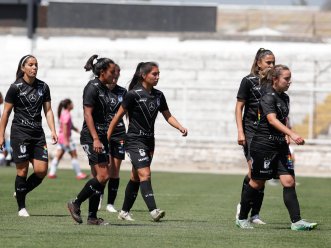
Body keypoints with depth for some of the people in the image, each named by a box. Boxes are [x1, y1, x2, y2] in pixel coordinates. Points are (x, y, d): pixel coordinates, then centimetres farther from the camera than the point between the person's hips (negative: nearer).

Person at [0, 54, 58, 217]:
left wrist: (53, 130, -1)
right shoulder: (16, 87, -5)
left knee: (42, 170, -4)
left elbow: (48, 110, 11)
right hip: (19, 132, -4)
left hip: (37, 133, 4)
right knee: (22, 170, -3)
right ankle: (21, 207, 9)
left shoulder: (43, 87, 7)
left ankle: (20, 193, 21)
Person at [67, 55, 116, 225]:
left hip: (101, 136, 9)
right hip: (91, 136, -9)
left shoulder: (104, 89, 15)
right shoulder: (92, 88, -12)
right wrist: (95, 139, -24)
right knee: (103, 176, -13)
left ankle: (92, 217, 8)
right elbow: (88, 114, -18)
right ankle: (76, 204, -2)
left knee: (99, 177, 6)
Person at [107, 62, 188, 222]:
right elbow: (118, 116, -7)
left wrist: (180, 127, -3)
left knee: (136, 177, 11)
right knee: (145, 174, -19)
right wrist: (107, 137, -7)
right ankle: (153, 210, -28)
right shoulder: (134, 94, -12)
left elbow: (168, 116, 14)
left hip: (149, 141, 7)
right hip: (134, 141, -7)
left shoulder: (158, 95, 7)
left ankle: (124, 212, 20)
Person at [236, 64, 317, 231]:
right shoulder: (268, 97, -14)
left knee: (289, 181, -4)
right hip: (263, 145, -7)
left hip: (280, 145, 7)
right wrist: (292, 134, -38)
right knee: (257, 183, 2)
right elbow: (272, 119, -28)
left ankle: (296, 221, -8)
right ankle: (242, 218, 18)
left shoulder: (284, 98, 12)